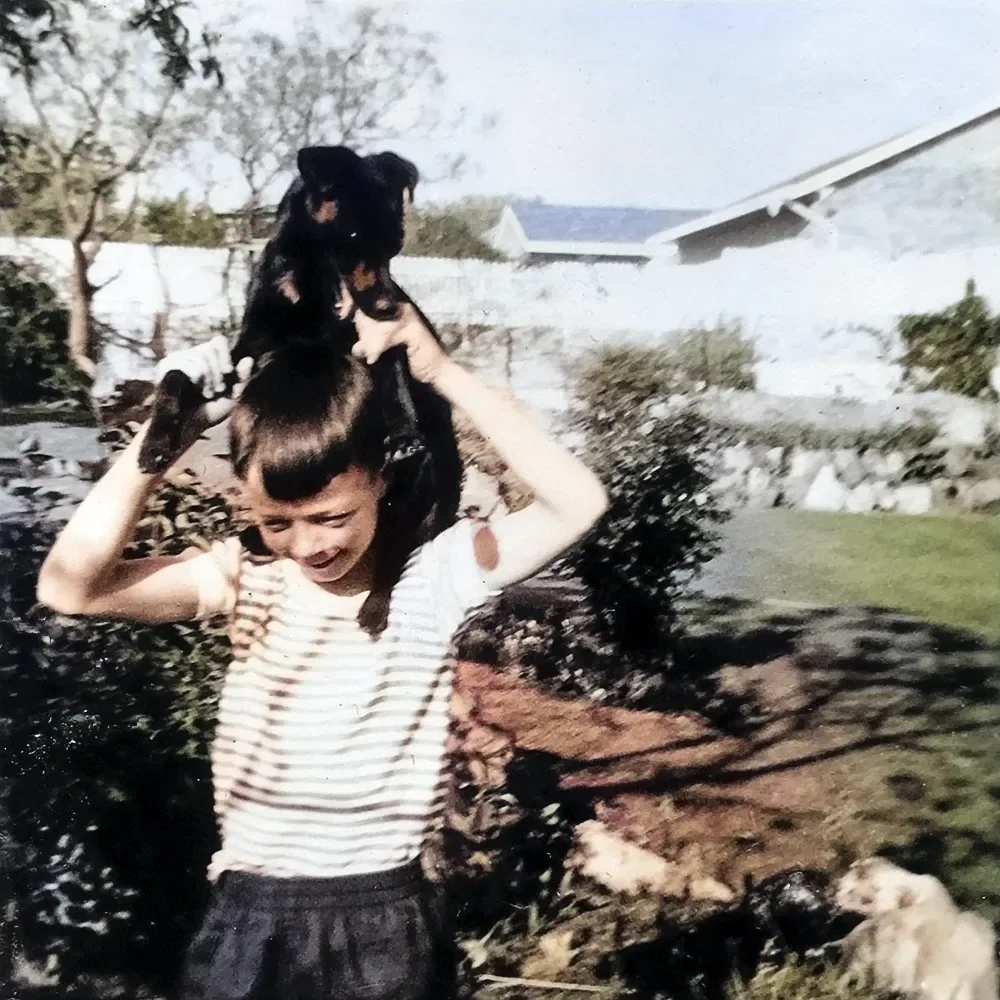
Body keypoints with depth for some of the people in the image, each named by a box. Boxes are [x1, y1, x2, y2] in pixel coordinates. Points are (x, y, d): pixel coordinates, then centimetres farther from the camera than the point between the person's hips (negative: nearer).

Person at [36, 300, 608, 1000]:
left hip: (387, 918, -1)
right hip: (252, 915, 1)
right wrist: (167, 430, -21)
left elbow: (578, 504, -21)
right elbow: (69, 586, -16)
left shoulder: (433, 573, -10)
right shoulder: (244, 580, -7)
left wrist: (445, 374, -23)